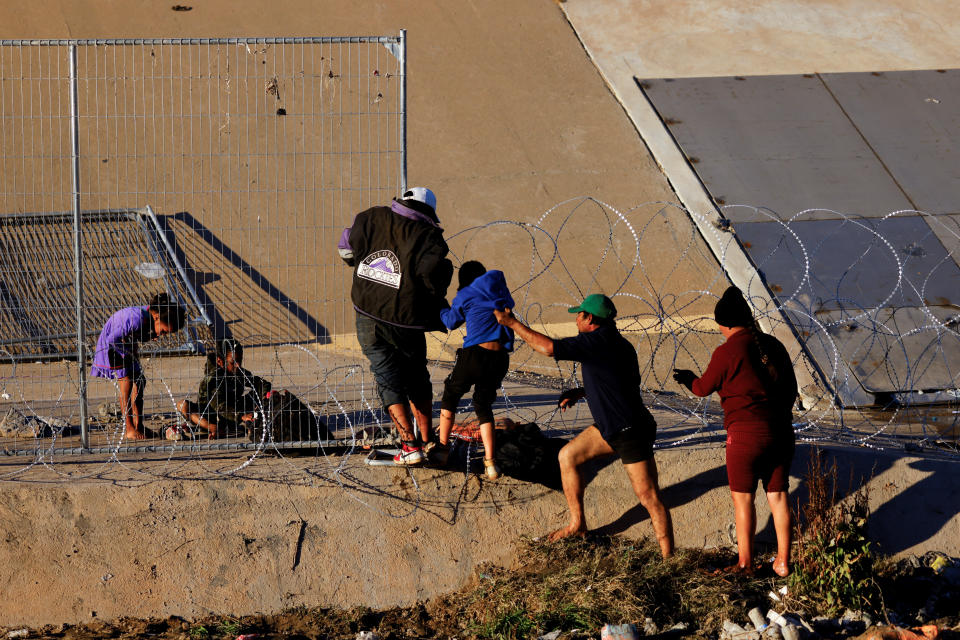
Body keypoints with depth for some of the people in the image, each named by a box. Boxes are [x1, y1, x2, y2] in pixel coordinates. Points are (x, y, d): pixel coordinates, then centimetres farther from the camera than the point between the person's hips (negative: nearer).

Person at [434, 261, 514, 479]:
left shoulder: (464, 296, 4)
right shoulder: (498, 284, 12)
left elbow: (451, 322, 19)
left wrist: (441, 309, 39)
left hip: (475, 354, -3)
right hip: (500, 358, 3)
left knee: (450, 396, 21)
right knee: (483, 406, 17)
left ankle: (442, 448, 23)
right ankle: (490, 462, 2)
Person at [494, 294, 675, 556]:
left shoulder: (598, 342, -21)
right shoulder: (618, 343, 8)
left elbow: (549, 347, -25)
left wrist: (512, 323, -14)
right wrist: (580, 392, 15)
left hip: (632, 433, -10)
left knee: (650, 499, -6)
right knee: (568, 456, 17)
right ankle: (577, 524, 27)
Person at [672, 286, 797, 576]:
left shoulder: (727, 352, -12)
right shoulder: (773, 346, 7)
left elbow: (704, 388, 0)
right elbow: (790, 389, 14)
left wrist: (689, 379, 22)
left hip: (746, 433, -6)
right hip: (781, 431, 6)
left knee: (742, 498, 7)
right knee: (777, 495, 13)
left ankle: (745, 563, 14)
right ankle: (783, 562, 17)